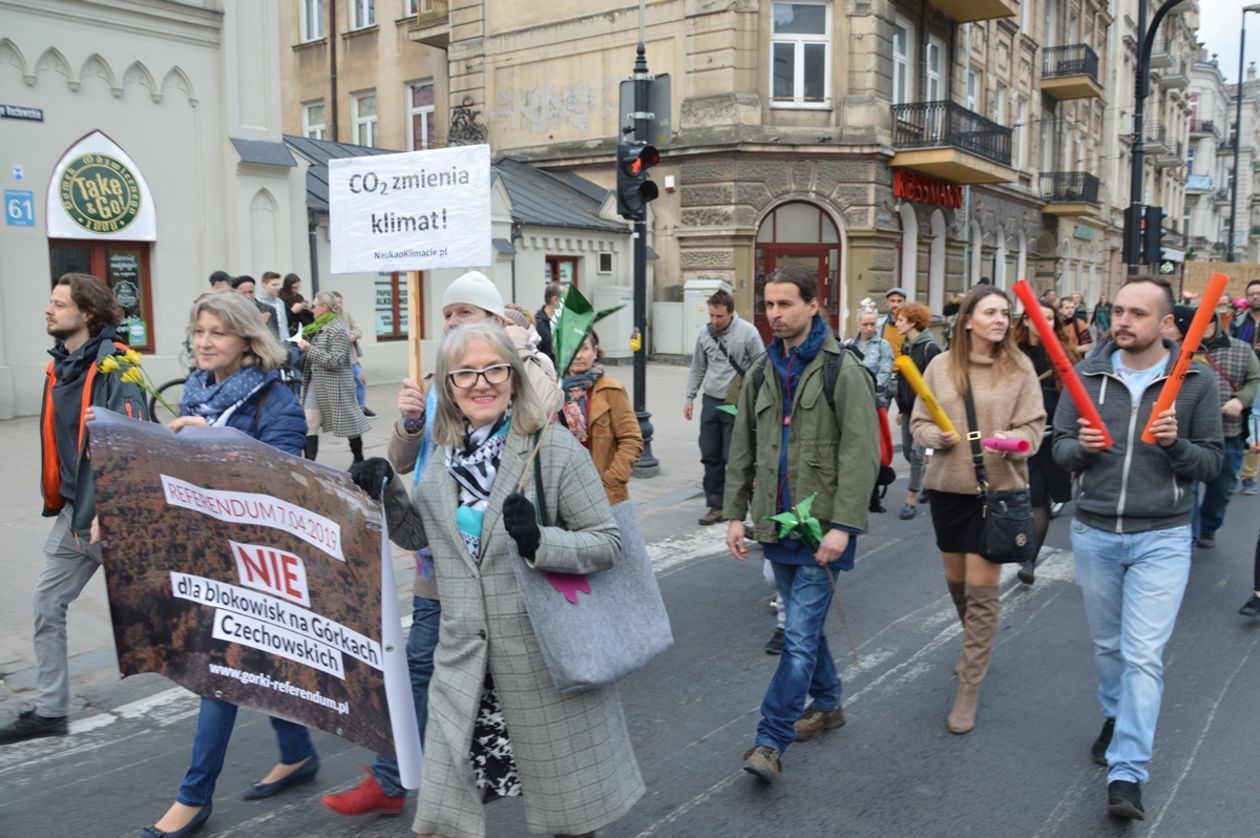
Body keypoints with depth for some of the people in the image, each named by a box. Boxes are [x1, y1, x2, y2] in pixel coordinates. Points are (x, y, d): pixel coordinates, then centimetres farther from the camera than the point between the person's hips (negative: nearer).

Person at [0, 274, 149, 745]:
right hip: (75, 509, 8)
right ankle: (50, 711, 18)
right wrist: (57, 498, 14)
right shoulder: (61, 365, 8)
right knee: (48, 605, 8)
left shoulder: (114, 368, -17)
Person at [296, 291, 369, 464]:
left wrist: (309, 349, -23)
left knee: (348, 421, 6)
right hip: (315, 382, 8)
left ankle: (359, 460, 21)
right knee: (309, 423, -2)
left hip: (334, 384, -8)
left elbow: (336, 361, -23)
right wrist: (304, 347, 6)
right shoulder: (318, 327, 12)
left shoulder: (337, 329, -15)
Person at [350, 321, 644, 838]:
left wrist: (539, 542, -29)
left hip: (546, 654, -4)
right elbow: (417, 534, 16)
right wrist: (385, 492, -3)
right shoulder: (446, 454, 3)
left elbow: (609, 540, -13)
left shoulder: (554, 447, -13)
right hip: (465, 657, 5)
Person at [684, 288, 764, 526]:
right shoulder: (705, 333, 6)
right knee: (710, 456, 9)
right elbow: (698, 369, 15)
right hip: (710, 401, 5)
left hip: (737, 405, -5)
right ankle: (716, 505, 19)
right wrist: (689, 398, 12)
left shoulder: (748, 332, -10)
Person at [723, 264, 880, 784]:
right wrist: (735, 513, 8)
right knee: (803, 623, 18)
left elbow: (861, 453, -14)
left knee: (800, 634, -6)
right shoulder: (762, 373, 10)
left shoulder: (842, 370, -10)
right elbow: (742, 450, 13)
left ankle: (771, 741, 0)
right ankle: (827, 703, 37)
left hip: (823, 526, -6)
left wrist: (843, 524, -19)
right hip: (776, 522, 6)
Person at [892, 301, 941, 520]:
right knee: (907, 450, 10)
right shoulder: (905, 346, 11)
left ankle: (911, 499, 0)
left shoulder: (930, 348, -12)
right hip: (908, 408, 8)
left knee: (917, 452, -7)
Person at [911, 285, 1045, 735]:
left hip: (997, 488, -3)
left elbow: (1034, 425, -4)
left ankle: (969, 690, 8)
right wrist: (938, 436, -17)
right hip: (947, 486, 3)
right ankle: (977, 646, 47)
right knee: (956, 580, 18)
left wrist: (1015, 440, -26)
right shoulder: (941, 365, -1)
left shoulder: (1019, 367, -6)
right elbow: (919, 422, 4)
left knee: (981, 590, -2)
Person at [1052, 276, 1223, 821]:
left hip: (1161, 538, -3)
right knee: (1107, 645, 18)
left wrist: (1177, 444, -22)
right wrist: (1081, 447, -20)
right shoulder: (1087, 374, -1)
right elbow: (1059, 448, 3)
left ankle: (1126, 775, 0)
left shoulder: (1196, 381, -5)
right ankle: (1115, 717, 44)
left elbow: (1213, 463, -2)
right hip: (1093, 533, 3)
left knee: (1144, 656, -6)